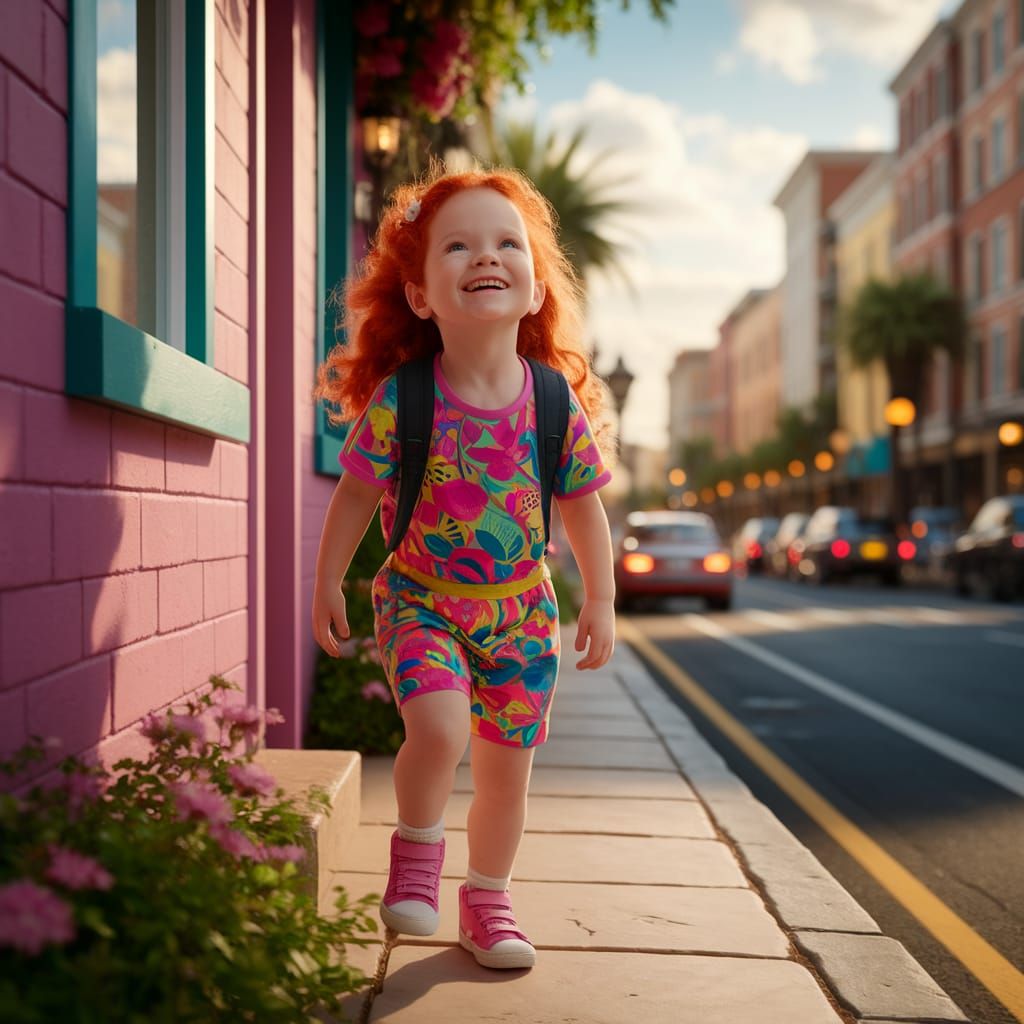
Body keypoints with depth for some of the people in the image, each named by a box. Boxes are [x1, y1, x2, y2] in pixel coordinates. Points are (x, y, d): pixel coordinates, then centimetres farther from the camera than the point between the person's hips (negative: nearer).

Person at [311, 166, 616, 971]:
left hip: (522, 609, 3)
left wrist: (601, 602, 7)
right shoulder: (400, 399, -15)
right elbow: (357, 495, -3)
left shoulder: (555, 403, -9)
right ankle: (418, 847, 5)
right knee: (438, 728, -26)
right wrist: (328, 584, 1)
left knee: (507, 765, 10)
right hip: (422, 598, -3)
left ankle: (488, 904, 33)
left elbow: (583, 507, 3)